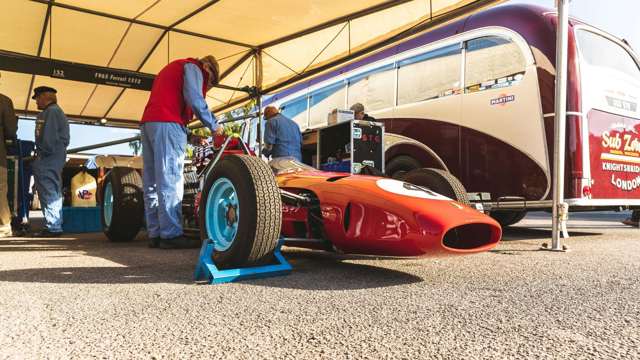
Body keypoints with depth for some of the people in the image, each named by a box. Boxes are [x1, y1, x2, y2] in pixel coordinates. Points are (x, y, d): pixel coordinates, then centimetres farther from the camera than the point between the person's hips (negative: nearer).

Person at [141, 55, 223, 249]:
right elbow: (194, 99, -10)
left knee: (152, 182, 5)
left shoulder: (172, 68, 35)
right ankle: (171, 235, -15)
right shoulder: (192, 67, 7)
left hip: (148, 122, 9)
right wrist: (214, 125, -1)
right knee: (170, 181, -13)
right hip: (167, 123, -9)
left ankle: (155, 234, 5)